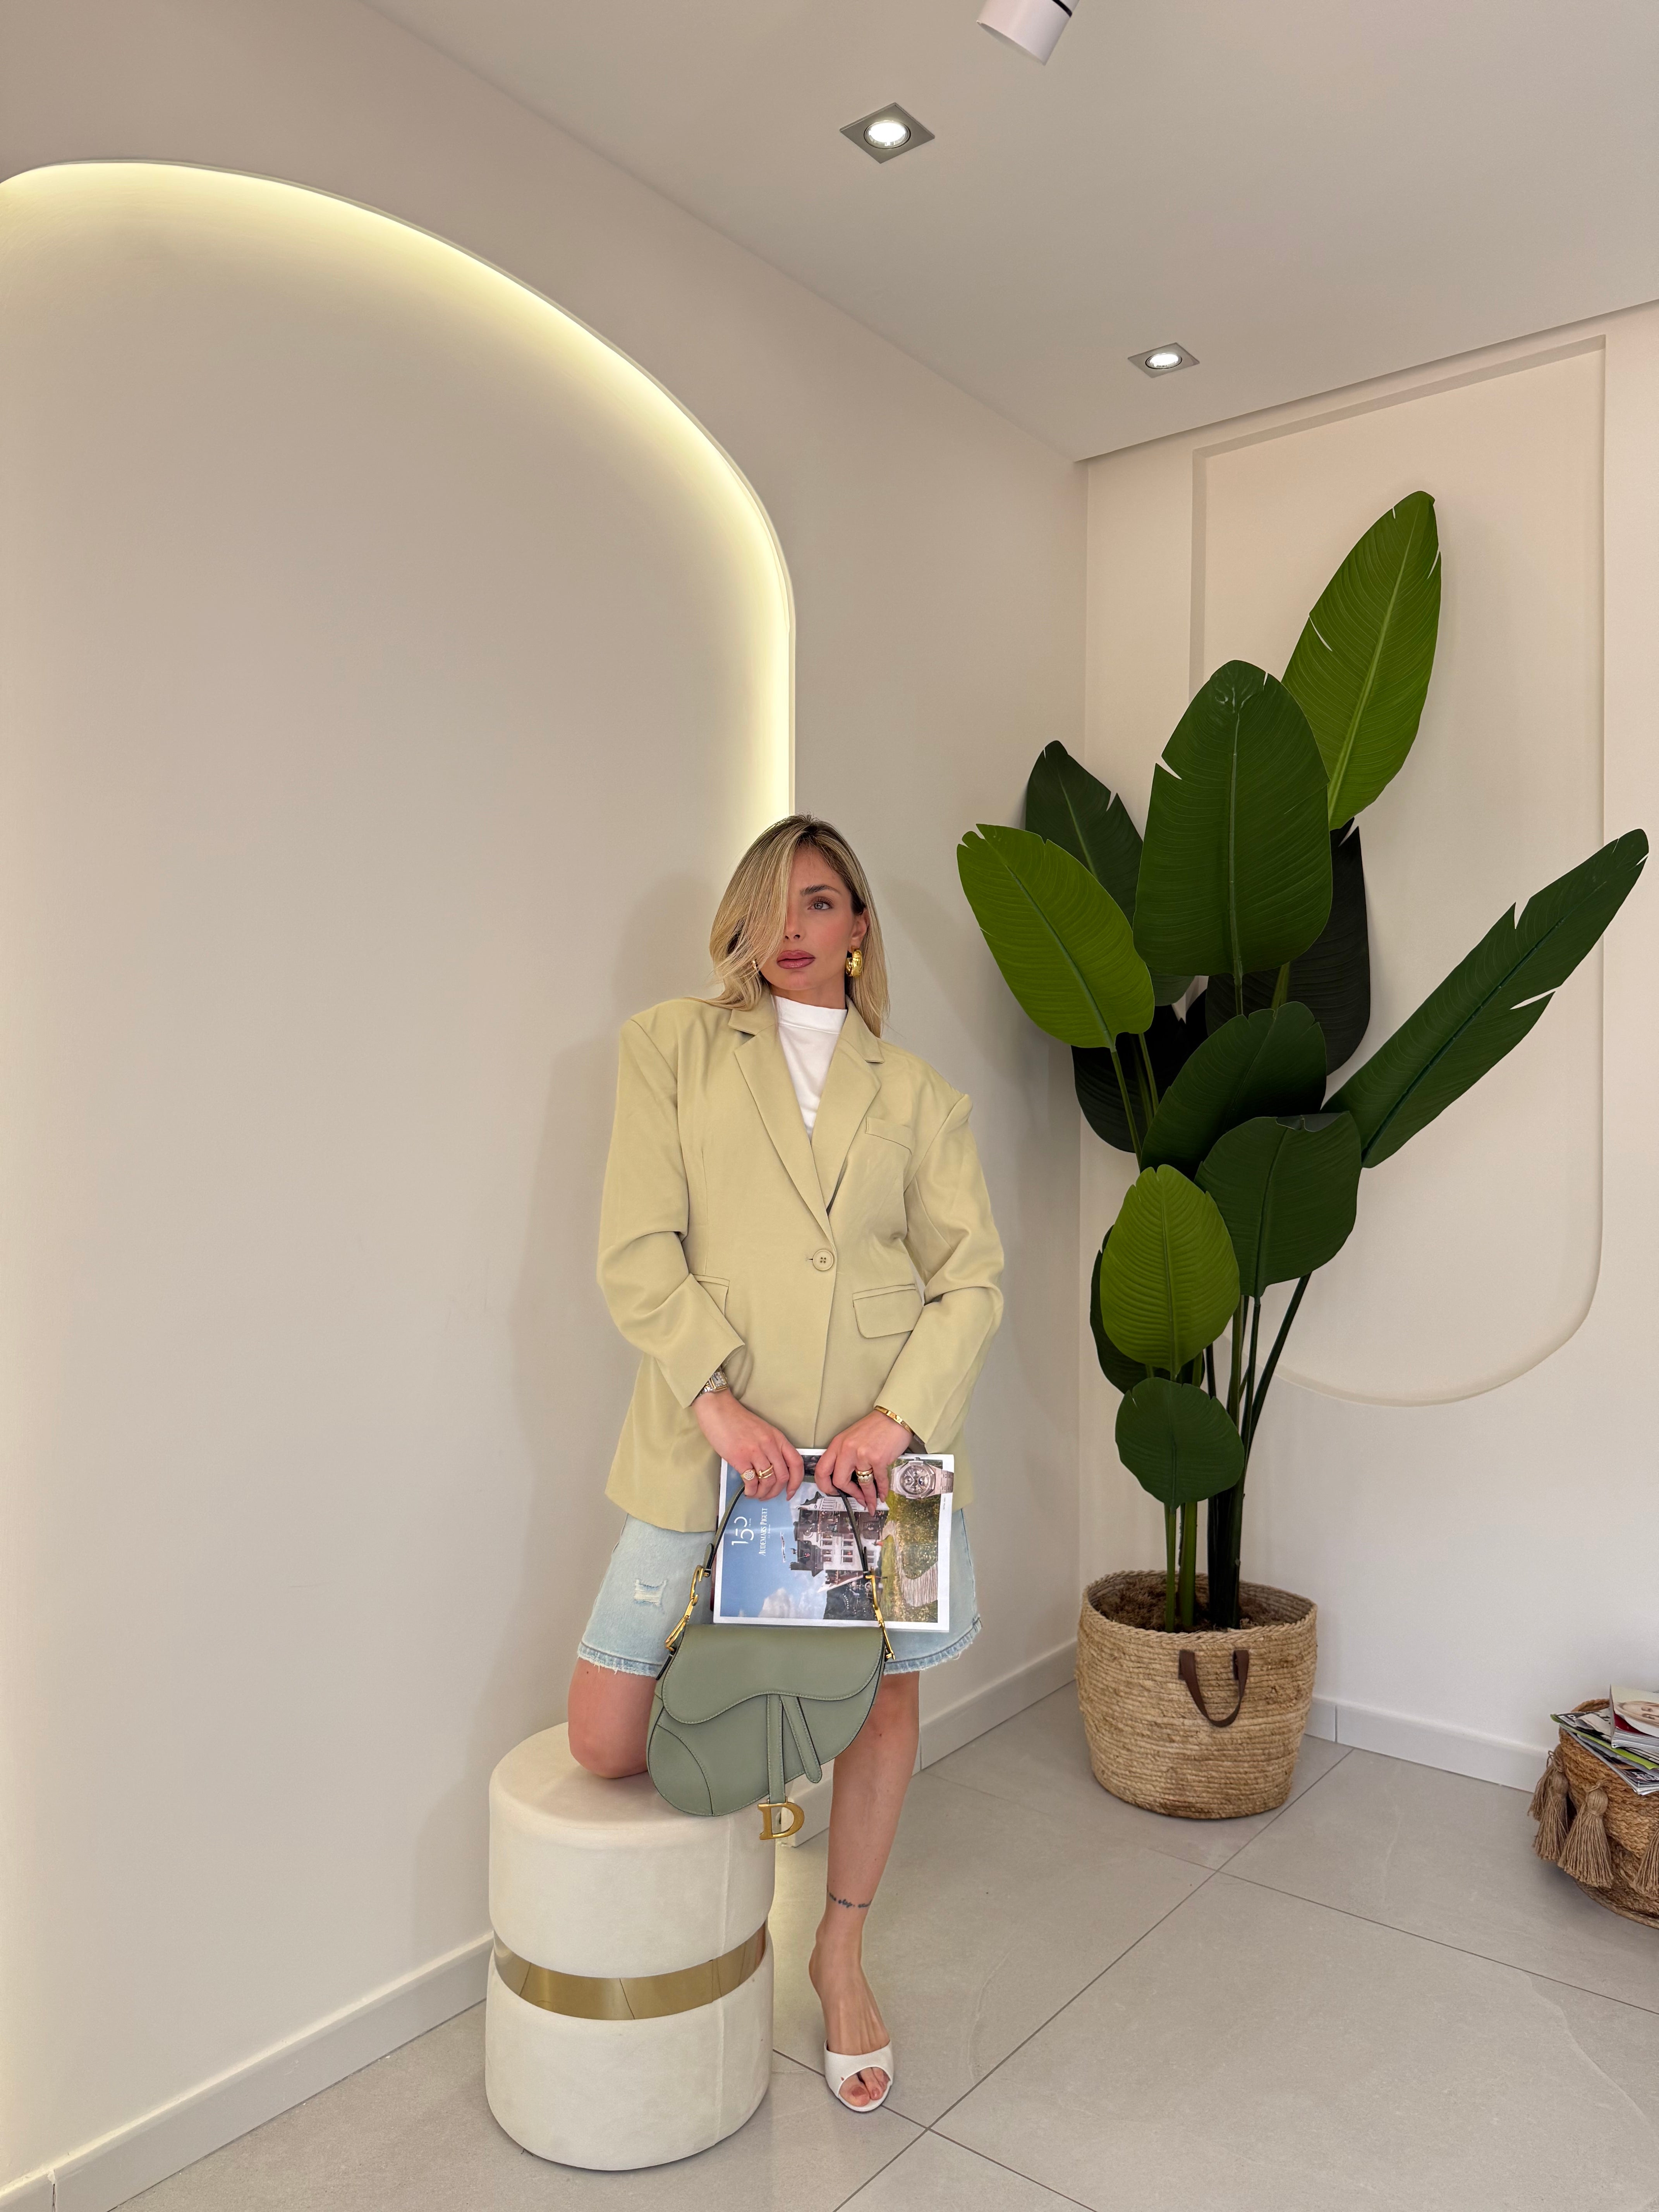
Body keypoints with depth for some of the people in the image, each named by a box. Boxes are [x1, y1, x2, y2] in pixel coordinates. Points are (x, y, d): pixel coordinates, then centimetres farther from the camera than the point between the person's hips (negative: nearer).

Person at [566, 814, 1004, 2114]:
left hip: (882, 1445, 2)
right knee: (607, 1744, 0)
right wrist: (718, 1396, -16)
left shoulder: (914, 1094, 9)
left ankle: (842, 1958, 40)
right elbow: (636, 1251, -4)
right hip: (714, 1446, -1)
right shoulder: (672, 1046, 4)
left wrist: (897, 1415, -13)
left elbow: (974, 1279, 2)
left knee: (884, 1699, 13)